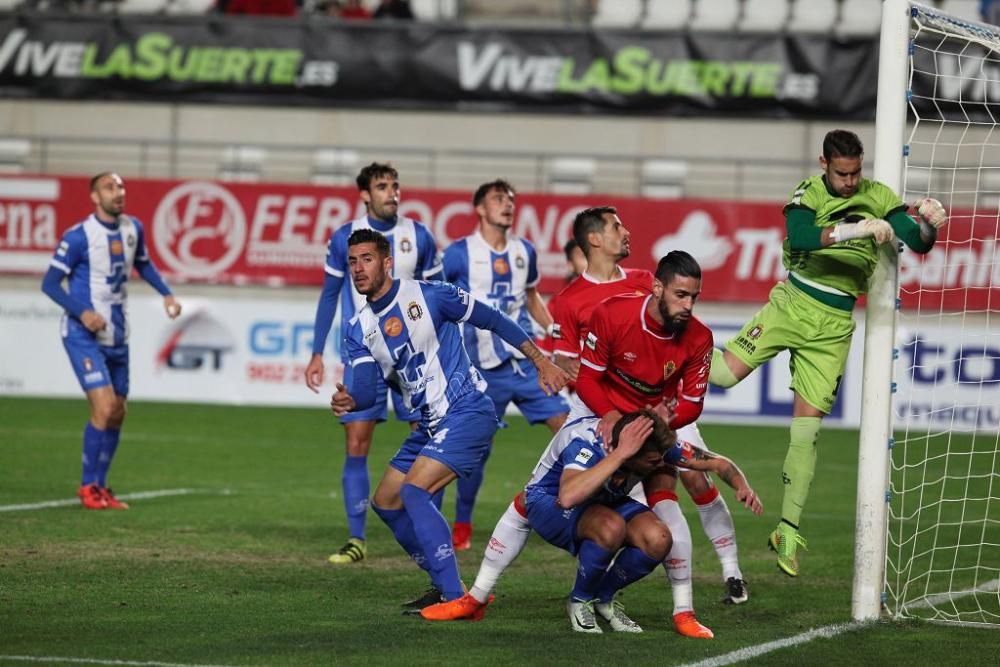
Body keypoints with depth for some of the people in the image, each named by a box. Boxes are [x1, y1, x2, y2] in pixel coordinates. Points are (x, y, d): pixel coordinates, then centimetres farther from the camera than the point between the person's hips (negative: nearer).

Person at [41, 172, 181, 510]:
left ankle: (100, 487, 22)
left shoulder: (133, 229, 3)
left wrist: (166, 294, 8)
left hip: (117, 336, 7)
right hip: (84, 335, -7)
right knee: (104, 407, -16)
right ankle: (88, 487, -2)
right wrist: (81, 312, -25)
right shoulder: (78, 237, -16)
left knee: (117, 414, 9)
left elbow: (143, 264, 22)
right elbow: (50, 283, -12)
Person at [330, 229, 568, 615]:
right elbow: (367, 389, -8)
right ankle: (446, 586, 19)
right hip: (431, 424, 8)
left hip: (467, 413, -8)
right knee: (385, 503, 9)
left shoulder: (428, 296, -12)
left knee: (413, 491, -22)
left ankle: (455, 597, -22)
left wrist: (541, 362, -7)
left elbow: (493, 320, -5)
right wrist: (350, 401, -32)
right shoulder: (359, 330, 5)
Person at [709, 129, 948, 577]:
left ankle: (788, 531, 9)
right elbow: (800, 237, -30)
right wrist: (856, 229, -41)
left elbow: (918, 243, -5)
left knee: (806, 428, 0)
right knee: (724, 374, -20)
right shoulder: (809, 193, -11)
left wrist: (930, 224, -28)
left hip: (833, 325, 2)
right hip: (792, 305, -1)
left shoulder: (878, 198, -2)